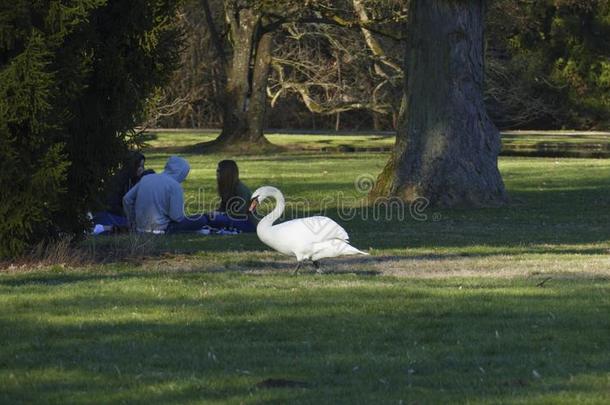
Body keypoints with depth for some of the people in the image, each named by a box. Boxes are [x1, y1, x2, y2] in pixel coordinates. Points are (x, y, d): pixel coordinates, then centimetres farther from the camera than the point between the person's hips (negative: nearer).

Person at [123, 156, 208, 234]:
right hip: (160, 229, -7)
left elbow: (127, 199, 9)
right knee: (201, 220, -1)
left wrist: (132, 222, 21)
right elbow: (176, 216, -16)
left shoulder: (146, 178, 6)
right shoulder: (175, 185, -12)